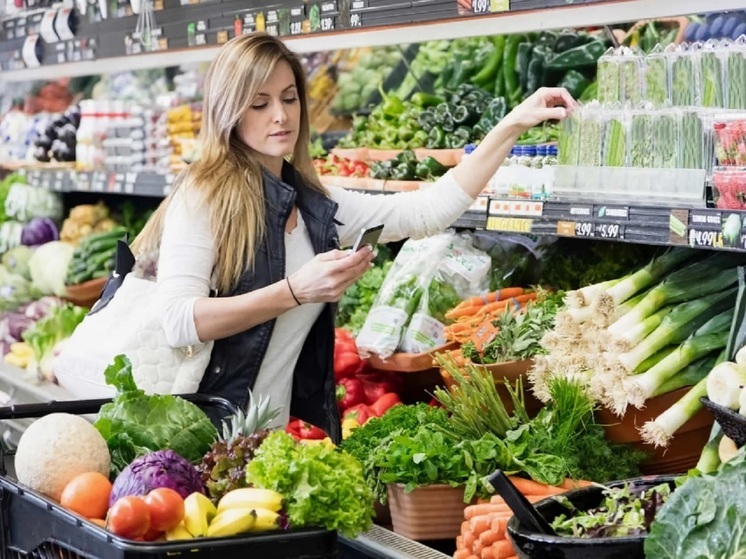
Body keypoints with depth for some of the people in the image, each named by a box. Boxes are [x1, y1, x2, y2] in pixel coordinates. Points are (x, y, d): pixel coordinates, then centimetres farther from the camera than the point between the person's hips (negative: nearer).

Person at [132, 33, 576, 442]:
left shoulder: (318, 206, 7)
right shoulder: (204, 194, -11)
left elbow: (428, 211, 4)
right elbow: (178, 322, -21)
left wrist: (513, 126, 0)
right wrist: (295, 291, -26)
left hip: (287, 429, 6)